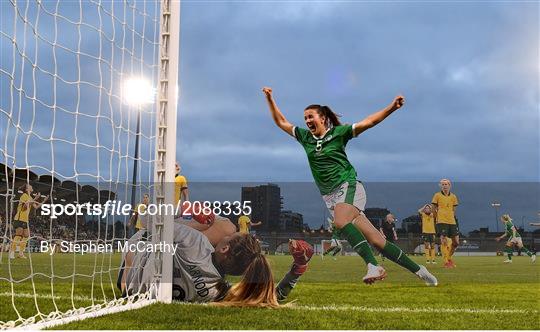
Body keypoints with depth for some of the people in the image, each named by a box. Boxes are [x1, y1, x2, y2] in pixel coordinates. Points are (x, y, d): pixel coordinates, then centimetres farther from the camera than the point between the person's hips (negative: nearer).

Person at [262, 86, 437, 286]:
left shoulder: (338, 132, 2)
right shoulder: (305, 137, 14)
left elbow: (368, 122, -3)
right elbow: (281, 122, 21)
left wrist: (392, 107, -13)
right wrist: (270, 99, 14)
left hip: (348, 187, -4)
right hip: (330, 197, 4)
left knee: (341, 222, -36)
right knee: (376, 240, -4)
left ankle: (373, 266, -43)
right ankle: (417, 270, 2)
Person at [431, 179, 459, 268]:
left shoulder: (453, 196, 12)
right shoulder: (437, 195, 1)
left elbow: (453, 210, 19)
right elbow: (434, 209, 6)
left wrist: (453, 218, 11)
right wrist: (436, 219, 3)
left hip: (451, 221, 4)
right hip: (441, 221, -4)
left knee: (456, 242, 4)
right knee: (444, 241, -10)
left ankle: (449, 257, 27)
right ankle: (446, 262, -4)